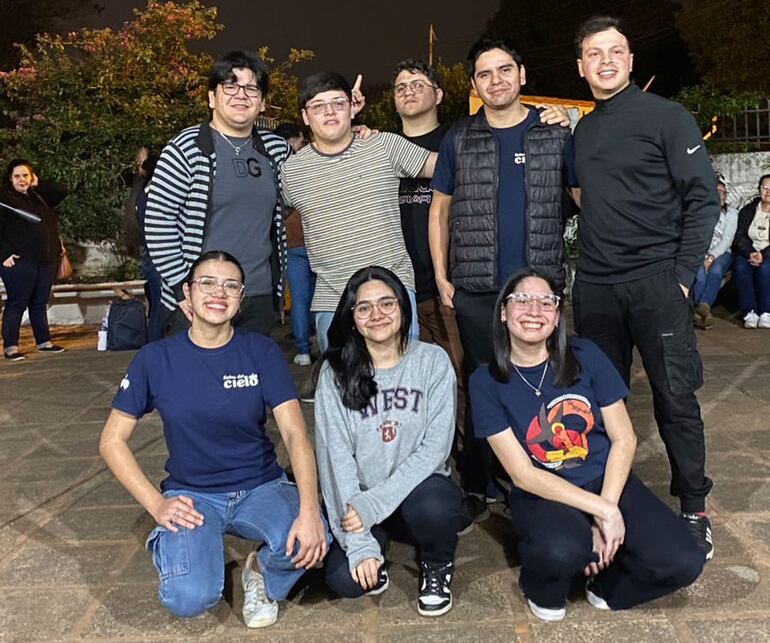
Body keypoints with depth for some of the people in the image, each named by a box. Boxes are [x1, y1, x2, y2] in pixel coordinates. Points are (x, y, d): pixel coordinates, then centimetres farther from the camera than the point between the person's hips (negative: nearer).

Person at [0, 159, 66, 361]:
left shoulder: (39, 196, 17)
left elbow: (62, 193, 12)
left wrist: (38, 185, 7)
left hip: (46, 260, 6)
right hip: (19, 261, -6)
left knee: (40, 302, 13)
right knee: (17, 303, -4)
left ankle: (44, 342, 21)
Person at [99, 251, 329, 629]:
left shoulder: (261, 352, -6)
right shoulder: (156, 359, -5)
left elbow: (294, 432, -15)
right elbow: (112, 441, 0)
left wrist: (309, 510, -30)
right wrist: (156, 504, -13)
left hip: (261, 487, 1)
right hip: (191, 494, 0)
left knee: (308, 542, -31)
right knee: (189, 599, -26)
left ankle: (263, 574, 5)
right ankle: (171, 544, 10)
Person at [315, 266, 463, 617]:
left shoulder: (433, 361, -6)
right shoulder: (335, 372, -5)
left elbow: (436, 447, -12)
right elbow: (335, 456, -11)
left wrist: (375, 503, -21)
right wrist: (359, 543, -18)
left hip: (420, 487, 0)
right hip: (360, 498, 0)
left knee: (430, 505, -34)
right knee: (344, 579, -24)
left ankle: (438, 566, 2)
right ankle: (372, 553, 14)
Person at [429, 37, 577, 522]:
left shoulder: (557, 132, 6)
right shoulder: (459, 140, 7)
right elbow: (440, 211, 11)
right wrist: (441, 277, 4)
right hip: (475, 289, 0)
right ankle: (479, 488, 19)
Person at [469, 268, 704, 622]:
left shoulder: (584, 356, -5)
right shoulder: (486, 382, -10)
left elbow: (624, 439, -2)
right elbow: (523, 474, -13)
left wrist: (607, 510, -13)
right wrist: (603, 511, -19)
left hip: (607, 481, 3)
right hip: (542, 494, -2)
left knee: (683, 563, -20)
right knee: (563, 552, -36)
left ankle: (604, 585, 11)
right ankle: (542, 588, 1)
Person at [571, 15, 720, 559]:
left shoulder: (667, 117, -1)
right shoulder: (582, 131, 15)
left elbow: (703, 197, -5)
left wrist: (683, 274, -11)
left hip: (657, 281, -5)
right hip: (595, 286, 5)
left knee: (675, 399, 0)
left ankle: (694, 508, 15)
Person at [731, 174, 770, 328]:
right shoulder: (747, 211, 11)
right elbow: (739, 237, 2)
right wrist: (750, 253, -17)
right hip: (748, 253, 2)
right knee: (740, 267, -32)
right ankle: (750, 312, -30)